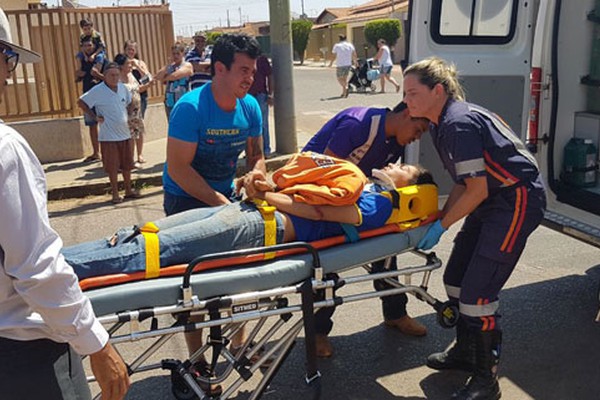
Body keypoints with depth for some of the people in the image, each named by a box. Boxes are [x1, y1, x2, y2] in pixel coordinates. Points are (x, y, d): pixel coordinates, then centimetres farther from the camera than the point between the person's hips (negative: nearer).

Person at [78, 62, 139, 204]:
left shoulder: (123, 87, 5)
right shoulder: (98, 90, -11)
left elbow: (129, 102, 22)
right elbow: (81, 102, -8)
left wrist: (129, 118, 10)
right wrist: (95, 117, -11)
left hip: (125, 133, 5)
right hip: (109, 137, -5)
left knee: (127, 165, 14)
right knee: (112, 167, 1)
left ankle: (129, 190, 27)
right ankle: (115, 194, 12)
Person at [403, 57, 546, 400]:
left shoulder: (459, 123, -23)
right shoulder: (443, 123, 8)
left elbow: (477, 190, -22)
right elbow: (462, 183, 12)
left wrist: (440, 226, -13)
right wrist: (440, 220, 5)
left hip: (518, 201, -10)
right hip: (493, 201, 10)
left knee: (477, 290, -11)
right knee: (456, 278, 13)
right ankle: (466, 351, 32)